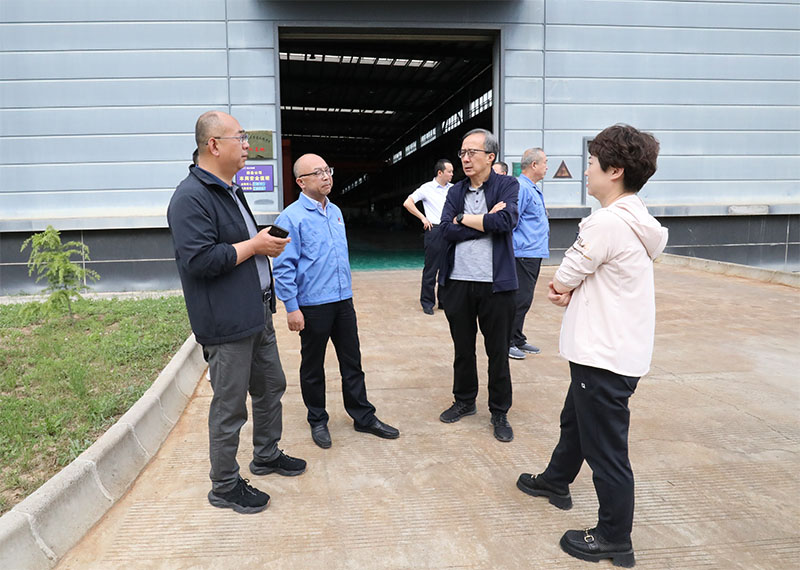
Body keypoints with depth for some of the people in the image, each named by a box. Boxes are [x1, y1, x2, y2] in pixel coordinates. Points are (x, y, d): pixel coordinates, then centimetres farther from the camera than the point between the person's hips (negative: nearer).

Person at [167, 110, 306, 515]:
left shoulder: (230, 191, 15)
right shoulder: (191, 197, -17)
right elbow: (198, 260, -27)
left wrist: (267, 242, 10)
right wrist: (254, 245, -19)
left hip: (257, 313, 10)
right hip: (226, 322, -10)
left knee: (270, 386, 21)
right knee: (230, 406, 3)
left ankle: (266, 454, 41)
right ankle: (225, 486, 21)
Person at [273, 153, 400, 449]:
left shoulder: (336, 212, 11)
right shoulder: (292, 217, -12)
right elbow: (284, 267, -14)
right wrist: (292, 308, -16)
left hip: (343, 301, 6)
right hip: (313, 305, -6)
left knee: (352, 362, 13)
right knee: (313, 367, 11)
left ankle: (363, 417, 25)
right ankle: (317, 421, 27)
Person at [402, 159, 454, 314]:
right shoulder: (427, 188, 0)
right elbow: (407, 203, 0)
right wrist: (423, 218, -4)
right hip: (435, 230, -4)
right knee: (431, 269, -2)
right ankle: (427, 303, 7)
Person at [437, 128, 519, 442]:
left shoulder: (507, 186, -2)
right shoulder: (455, 192, 9)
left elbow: (506, 221, -20)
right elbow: (447, 230, -5)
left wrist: (464, 219, -10)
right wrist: (487, 221, -12)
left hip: (495, 283, -4)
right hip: (458, 282, 4)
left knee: (498, 352, 7)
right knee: (463, 348, 16)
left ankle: (500, 413, 23)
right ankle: (464, 401, 34)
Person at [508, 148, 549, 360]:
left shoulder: (534, 189, 18)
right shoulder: (520, 188, -15)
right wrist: (518, 245, -16)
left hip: (535, 253, 10)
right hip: (524, 254, -10)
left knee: (524, 298, 15)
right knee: (520, 299, -6)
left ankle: (518, 340, 24)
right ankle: (506, 342, 3)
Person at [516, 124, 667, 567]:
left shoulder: (607, 221, -23)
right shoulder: (635, 219, 9)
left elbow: (562, 280, -13)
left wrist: (565, 286, 7)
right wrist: (573, 290, 0)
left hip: (605, 356, -10)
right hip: (617, 349, 10)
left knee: (605, 447, 4)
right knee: (574, 419, 27)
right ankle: (556, 481, 48)